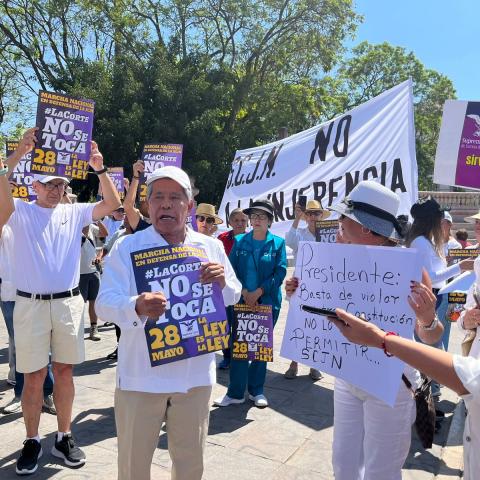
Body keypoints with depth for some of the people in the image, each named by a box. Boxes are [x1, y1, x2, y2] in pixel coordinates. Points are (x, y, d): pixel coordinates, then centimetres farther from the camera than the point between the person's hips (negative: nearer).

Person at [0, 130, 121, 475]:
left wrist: (100, 169, -9)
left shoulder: (75, 212, 8)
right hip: (31, 304, -2)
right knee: (34, 376, 5)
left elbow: (112, 204, 1)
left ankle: (64, 437, 24)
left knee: (65, 371, 11)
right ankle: (32, 441, 21)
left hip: (69, 302, 3)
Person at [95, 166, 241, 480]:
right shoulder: (126, 247, -6)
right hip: (141, 375, -2)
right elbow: (105, 303, -12)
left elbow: (234, 298, 10)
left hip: (195, 375, 3)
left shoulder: (211, 247, 3)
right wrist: (137, 307, -34)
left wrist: (223, 282, -14)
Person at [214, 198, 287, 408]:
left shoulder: (277, 243, 1)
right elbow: (232, 269, 0)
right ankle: (235, 392, 13)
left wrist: (258, 291, -14)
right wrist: (244, 292, -13)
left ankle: (256, 391, 23)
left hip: (267, 302, 0)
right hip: (241, 300, 1)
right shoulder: (239, 241, 5)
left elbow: (280, 272, -6)